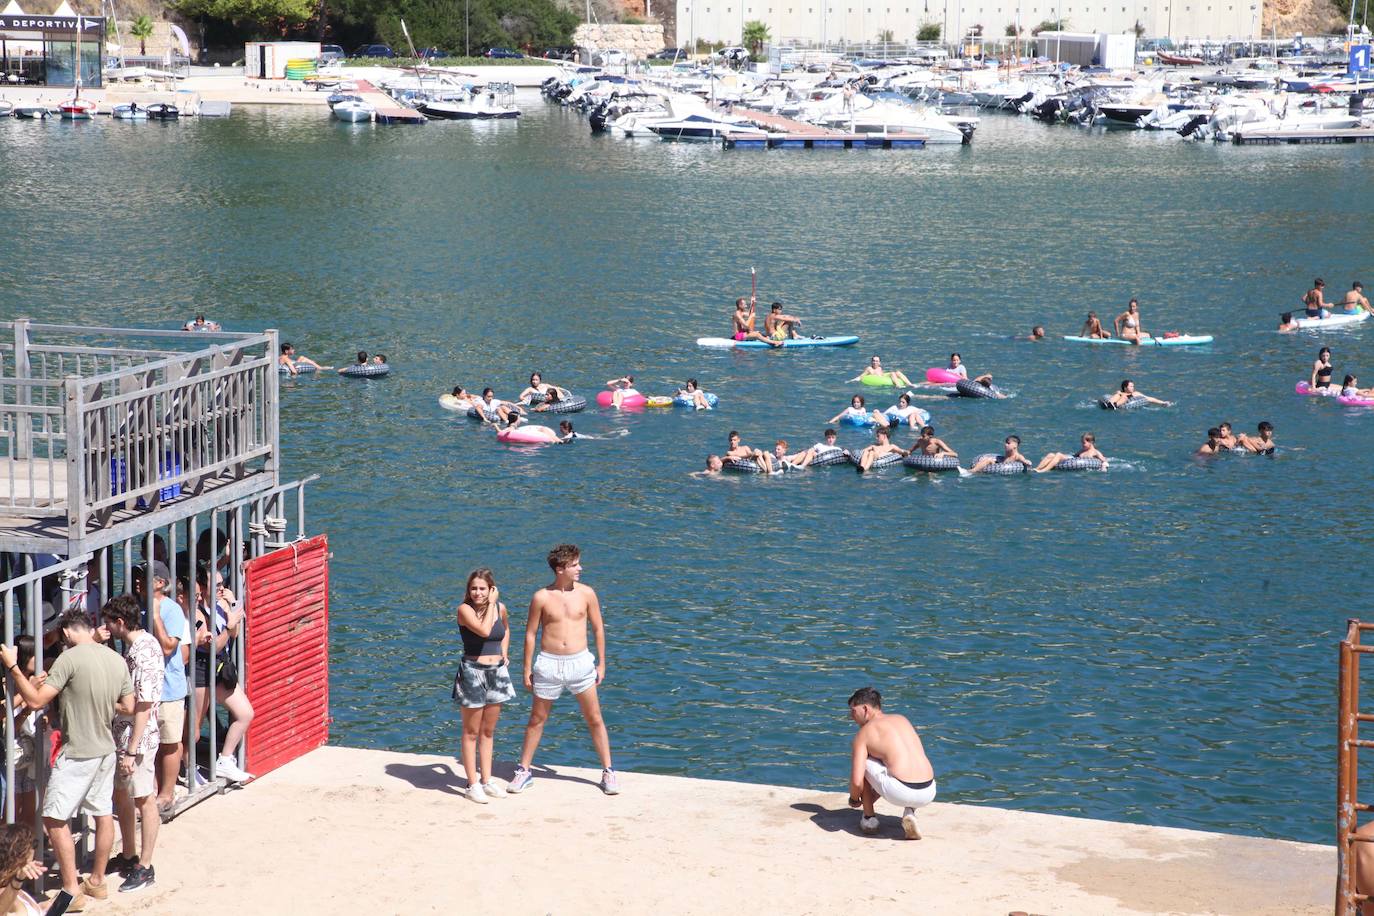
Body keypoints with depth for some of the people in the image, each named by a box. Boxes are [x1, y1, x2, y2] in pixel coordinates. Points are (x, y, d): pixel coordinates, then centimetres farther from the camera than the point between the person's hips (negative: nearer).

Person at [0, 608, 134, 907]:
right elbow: (128, 707, 9)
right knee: (103, 813, 15)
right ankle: (97, 881, 26)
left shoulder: (70, 658, -18)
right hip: (106, 749, 8)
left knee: (54, 819, 0)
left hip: (77, 753, -8)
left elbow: (36, 700, -19)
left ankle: (72, 890, 0)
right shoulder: (117, 660, 3)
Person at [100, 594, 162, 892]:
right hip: (121, 734, 10)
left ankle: (144, 867, 10)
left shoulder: (144, 653, -23)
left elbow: (144, 707, -25)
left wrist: (131, 751, -24)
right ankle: (129, 855, 34)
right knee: (121, 795, 20)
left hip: (137, 738, -10)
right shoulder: (134, 645, 7)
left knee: (144, 800, 1)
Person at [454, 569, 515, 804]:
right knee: (472, 732, 2)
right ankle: (473, 785, 6)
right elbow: (484, 630, -29)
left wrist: (504, 654, 11)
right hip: (472, 671, -5)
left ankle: (486, 781, 21)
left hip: (497, 671, 5)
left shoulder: (500, 608, 3)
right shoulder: (465, 609, -13)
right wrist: (491, 603, -18)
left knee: (488, 731, 13)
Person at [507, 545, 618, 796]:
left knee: (595, 719, 4)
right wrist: (527, 669, 0)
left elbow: (598, 628, 7)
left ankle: (608, 772, 13)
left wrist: (601, 664, 5)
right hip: (548, 663, -1)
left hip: (580, 662, 1)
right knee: (537, 719, 10)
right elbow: (531, 634, 1)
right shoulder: (541, 597, -6)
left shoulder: (586, 593, -2)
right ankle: (524, 771, 22)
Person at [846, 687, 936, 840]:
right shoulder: (903, 719, 23)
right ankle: (910, 813, 14)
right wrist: (875, 794, 44)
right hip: (929, 793, 5)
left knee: (860, 759, 19)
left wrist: (853, 798, 21)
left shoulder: (864, 733, 5)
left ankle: (869, 819, 24)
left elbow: (857, 781, -3)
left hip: (900, 793, -5)